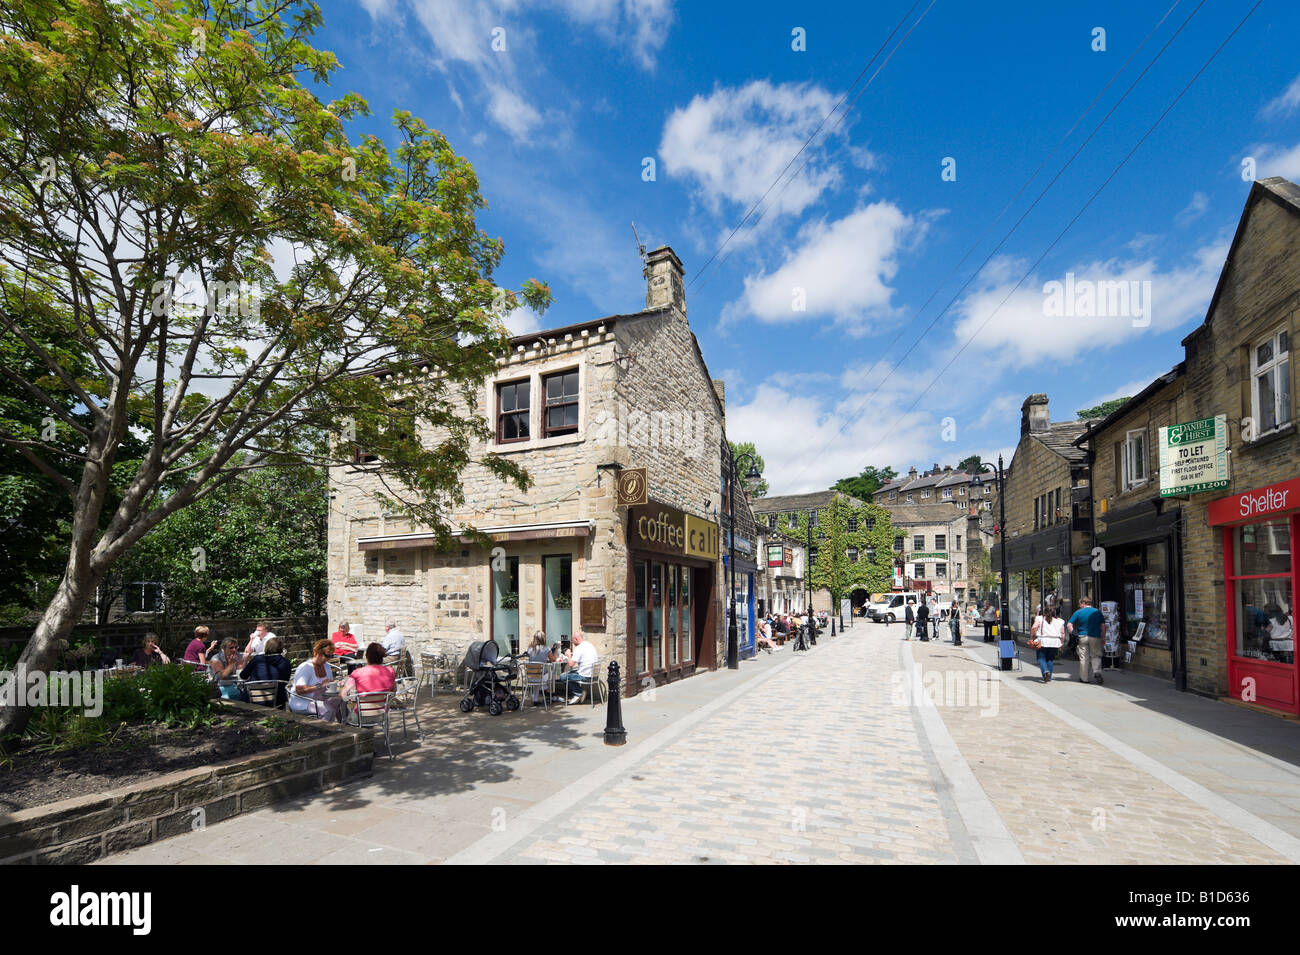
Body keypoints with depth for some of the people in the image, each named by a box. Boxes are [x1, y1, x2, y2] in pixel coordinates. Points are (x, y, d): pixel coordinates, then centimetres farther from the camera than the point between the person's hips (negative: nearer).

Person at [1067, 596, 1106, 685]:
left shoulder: (1078, 612, 1)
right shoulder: (1097, 612, 4)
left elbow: (1069, 625, -4)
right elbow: (1102, 626, 1)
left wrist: (1072, 633, 8)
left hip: (1083, 637, -1)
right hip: (1095, 637, 1)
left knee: (1084, 658, 6)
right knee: (1096, 656, 10)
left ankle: (1085, 678, 10)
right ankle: (1097, 672, -14)